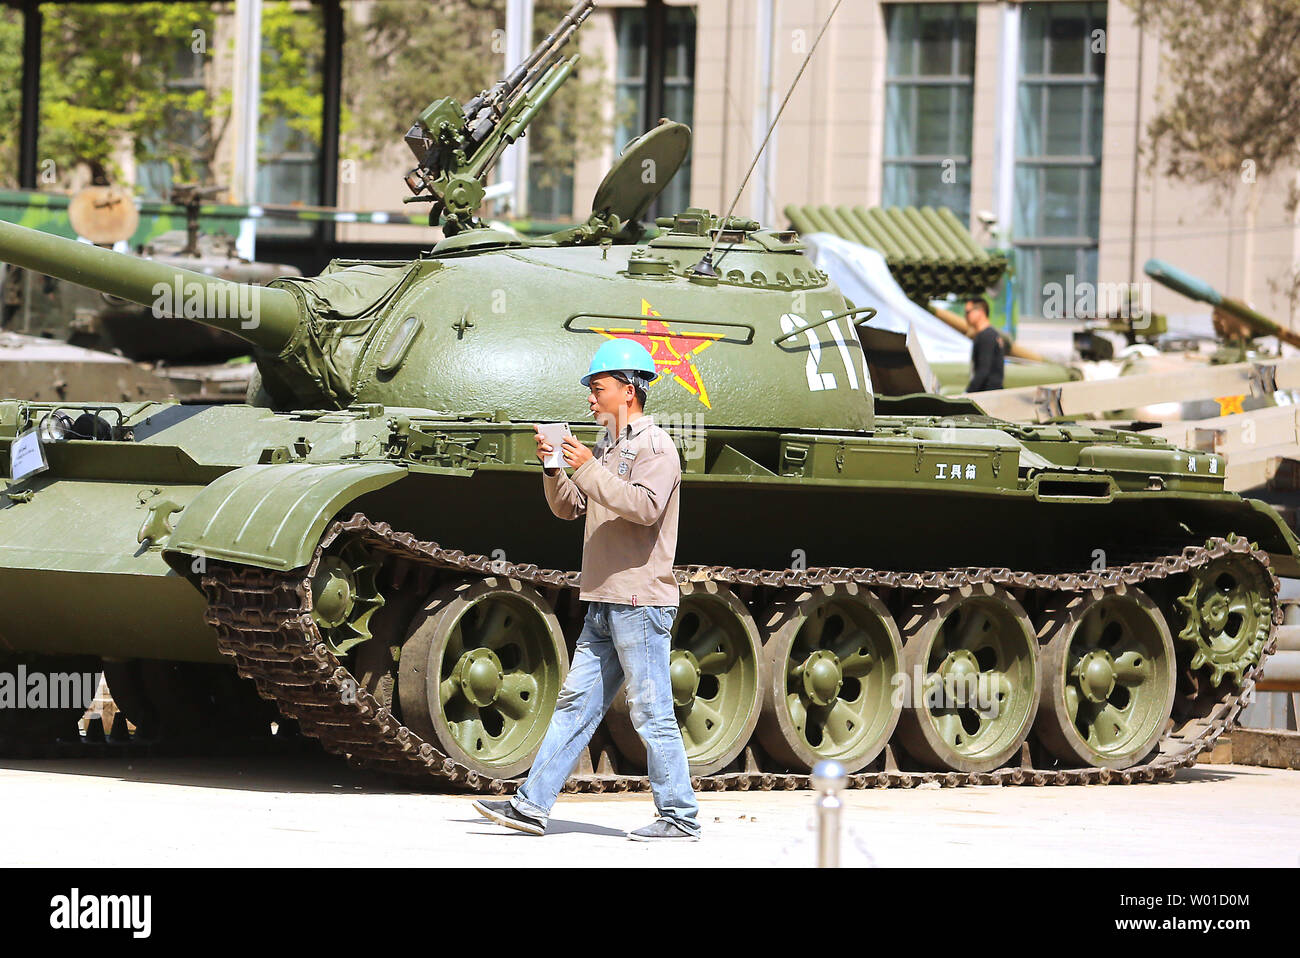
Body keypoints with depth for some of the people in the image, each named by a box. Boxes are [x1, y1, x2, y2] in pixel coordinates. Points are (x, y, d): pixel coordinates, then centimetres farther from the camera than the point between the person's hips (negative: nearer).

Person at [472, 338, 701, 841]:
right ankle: (531, 805, 8)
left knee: (652, 714, -6)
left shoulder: (654, 445, -8)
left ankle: (680, 817, 0)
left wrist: (590, 470, -22)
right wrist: (553, 470, 3)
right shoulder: (609, 446, 19)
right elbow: (568, 507, 21)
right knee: (575, 705, 8)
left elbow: (646, 506, -23)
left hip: (641, 601, -9)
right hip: (603, 605, 9)